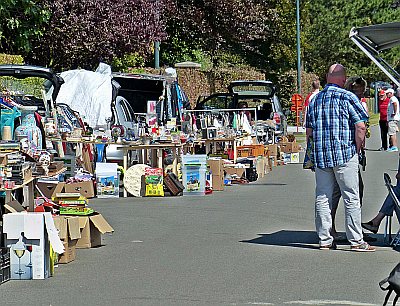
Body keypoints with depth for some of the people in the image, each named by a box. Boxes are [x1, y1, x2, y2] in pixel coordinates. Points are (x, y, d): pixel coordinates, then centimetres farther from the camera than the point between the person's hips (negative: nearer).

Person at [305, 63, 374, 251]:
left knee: (322, 198, 8)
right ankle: (356, 241, -1)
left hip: (320, 156, 5)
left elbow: (309, 131, 15)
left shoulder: (315, 100, 11)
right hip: (345, 154, -5)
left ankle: (325, 240, 10)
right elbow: (360, 126, -12)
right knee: (351, 198, -1)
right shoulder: (348, 97, -6)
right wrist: (358, 149, 0)